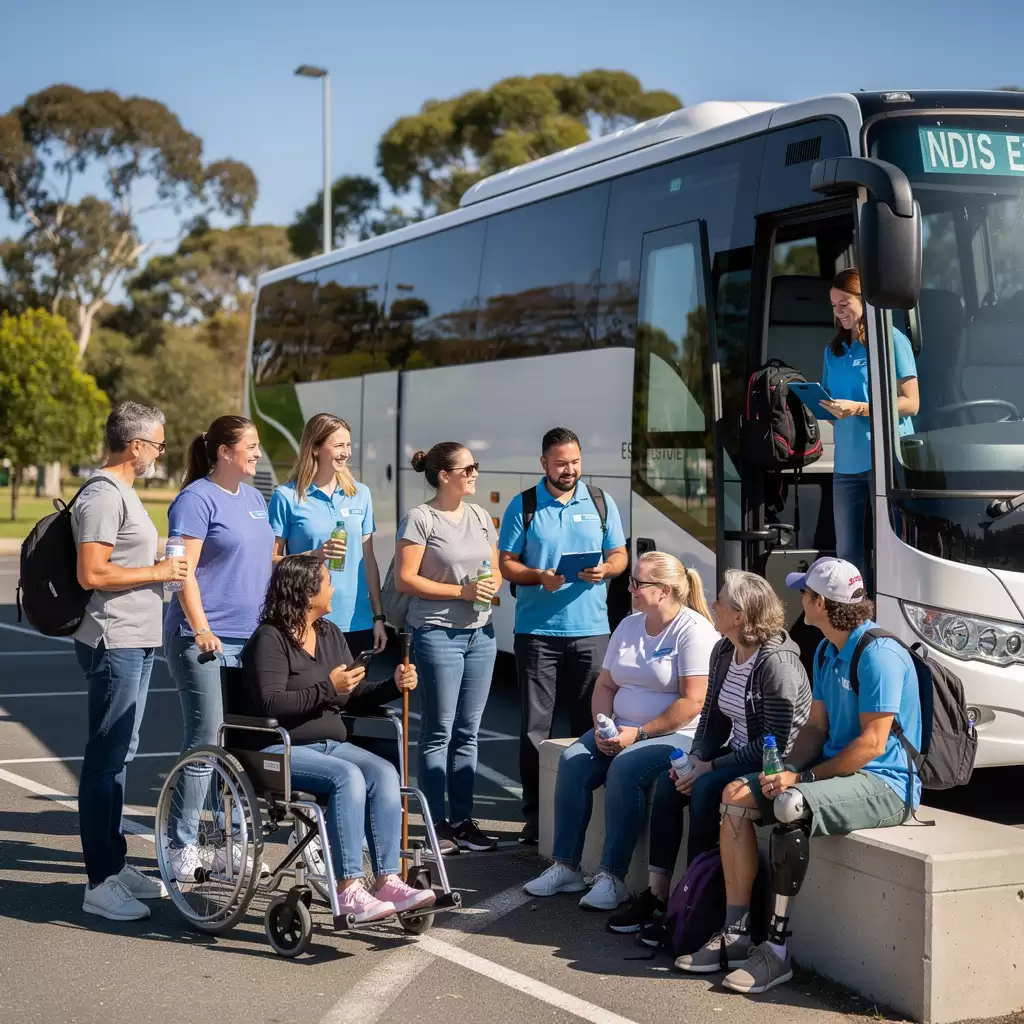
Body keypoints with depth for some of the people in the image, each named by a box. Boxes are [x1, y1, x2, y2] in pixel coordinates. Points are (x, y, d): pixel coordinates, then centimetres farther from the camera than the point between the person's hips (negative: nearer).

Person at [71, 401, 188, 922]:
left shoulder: (122, 491, 17)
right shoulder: (103, 496, -16)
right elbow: (92, 574, -23)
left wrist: (161, 567, 14)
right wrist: (158, 572, -15)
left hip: (135, 643, 11)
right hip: (114, 644, -11)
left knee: (118, 756, 17)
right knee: (106, 759, -7)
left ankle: (116, 864, 27)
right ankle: (100, 884, -3)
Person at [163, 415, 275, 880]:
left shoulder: (253, 497, 17)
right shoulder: (197, 500, -9)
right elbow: (184, 569, -15)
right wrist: (201, 629, -19)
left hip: (252, 638, 8)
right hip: (205, 641, -8)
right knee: (205, 737, -8)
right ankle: (182, 845, 0)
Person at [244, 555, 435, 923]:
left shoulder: (331, 633, 16)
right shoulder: (270, 639, -8)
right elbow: (271, 703, -20)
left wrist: (394, 686, 3)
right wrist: (328, 688, -21)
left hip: (332, 744, 7)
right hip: (284, 750, -7)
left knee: (384, 774, -21)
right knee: (348, 777, -32)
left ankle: (387, 881, -26)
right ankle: (349, 889, -32)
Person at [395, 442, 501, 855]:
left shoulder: (480, 517, 13)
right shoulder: (420, 519, -7)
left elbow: (495, 571, 20)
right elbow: (405, 579, -12)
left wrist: (492, 586, -5)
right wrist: (462, 591, -15)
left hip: (480, 633, 6)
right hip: (437, 632, -6)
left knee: (468, 731, 9)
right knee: (438, 731, -2)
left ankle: (462, 820, 15)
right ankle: (437, 824, 3)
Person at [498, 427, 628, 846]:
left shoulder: (600, 502, 10)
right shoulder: (523, 506, 4)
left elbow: (620, 555, 13)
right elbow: (507, 563, 3)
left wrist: (605, 569, -10)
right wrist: (540, 578, -15)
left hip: (591, 629, 2)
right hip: (537, 630, -1)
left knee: (591, 723, 4)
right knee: (535, 726, 0)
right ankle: (535, 812, 5)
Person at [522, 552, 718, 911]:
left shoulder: (693, 630, -12)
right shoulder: (629, 625, 13)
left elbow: (693, 702, -19)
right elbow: (605, 685, 15)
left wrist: (639, 733, -19)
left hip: (678, 735, -7)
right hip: (621, 731, 7)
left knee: (625, 768, -33)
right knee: (572, 761, -16)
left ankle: (613, 877, -25)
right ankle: (565, 867, -12)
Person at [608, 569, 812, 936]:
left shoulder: (777, 662, -22)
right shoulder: (723, 651, 5)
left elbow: (777, 743, -23)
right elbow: (712, 716, 12)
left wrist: (711, 766, -21)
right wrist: (696, 756, -7)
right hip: (738, 755, 8)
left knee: (706, 788, -27)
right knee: (668, 781, -10)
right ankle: (657, 893, -8)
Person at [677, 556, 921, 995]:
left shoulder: (879, 655, -18)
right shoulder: (826, 652, 13)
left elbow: (872, 744, -22)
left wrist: (802, 778, -19)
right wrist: (788, 769, -5)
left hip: (884, 783, -10)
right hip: (837, 770, 10)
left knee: (791, 806, -34)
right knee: (736, 796, -4)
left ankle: (778, 946, -27)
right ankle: (735, 933, -3)